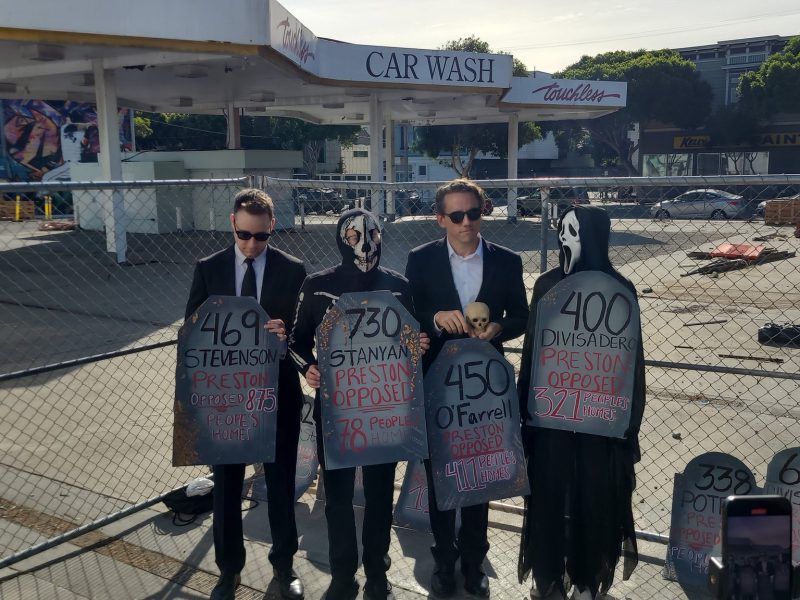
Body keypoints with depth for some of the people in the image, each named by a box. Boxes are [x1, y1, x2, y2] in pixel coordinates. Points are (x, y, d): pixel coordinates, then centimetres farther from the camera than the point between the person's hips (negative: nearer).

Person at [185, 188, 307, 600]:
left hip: (278, 392, -1)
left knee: (281, 482, 12)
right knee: (226, 485, 13)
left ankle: (283, 565, 32)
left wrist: (286, 335, -24)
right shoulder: (209, 269, 0)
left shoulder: (293, 270, -3)